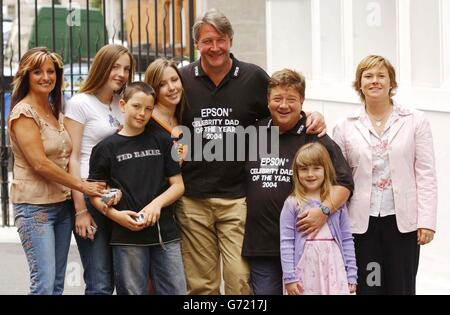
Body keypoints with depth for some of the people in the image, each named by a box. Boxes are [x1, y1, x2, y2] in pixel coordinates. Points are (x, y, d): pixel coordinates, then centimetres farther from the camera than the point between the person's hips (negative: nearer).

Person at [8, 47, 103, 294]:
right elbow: (40, 163, -16)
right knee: (44, 283, -12)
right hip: (35, 206, -8)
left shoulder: (56, 112, 14)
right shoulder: (23, 112, -10)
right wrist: (82, 186, -12)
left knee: (57, 283, 8)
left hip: (63, 204, 8)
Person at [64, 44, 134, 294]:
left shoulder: (120, 104, 14)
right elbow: (72, 158, -9)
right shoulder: (80, 103, -4)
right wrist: (80, 209, -14)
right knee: (100, 284, -7)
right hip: (91, 196, -6)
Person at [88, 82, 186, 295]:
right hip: (127, 236, -2)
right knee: (133, 292, 4)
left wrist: (157, 203, -9)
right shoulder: (106, 148, 3)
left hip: (165, 233, 2)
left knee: (176, 291, 2)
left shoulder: (162, 143, 10)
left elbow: (178, 185, 9)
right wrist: (115, 214, -13)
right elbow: (95, 194, 4)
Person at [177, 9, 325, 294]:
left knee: (240, 279, -6)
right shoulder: (182, 79, 4)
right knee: (200, 283, 8)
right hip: (192, 199, 1)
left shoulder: (254, 78, 2)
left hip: (237, 198, -1)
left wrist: (313, 118, -5)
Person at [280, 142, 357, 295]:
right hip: (305, 270, -1)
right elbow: (286, 243, -4)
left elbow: (347, 240, 7)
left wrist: (351, 275, 3)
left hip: (333, 269, 2)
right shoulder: (292, 204, 0)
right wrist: (289, 277, -9)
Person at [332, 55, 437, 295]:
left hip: (402, 220, -1)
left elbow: (425, 174, 0)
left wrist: (426, 221, -6)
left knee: (401, 287, 5)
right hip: (361, 222, 1)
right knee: (367, 287, 4)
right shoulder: (345, 127, 5)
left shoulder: (415, 121, 2)